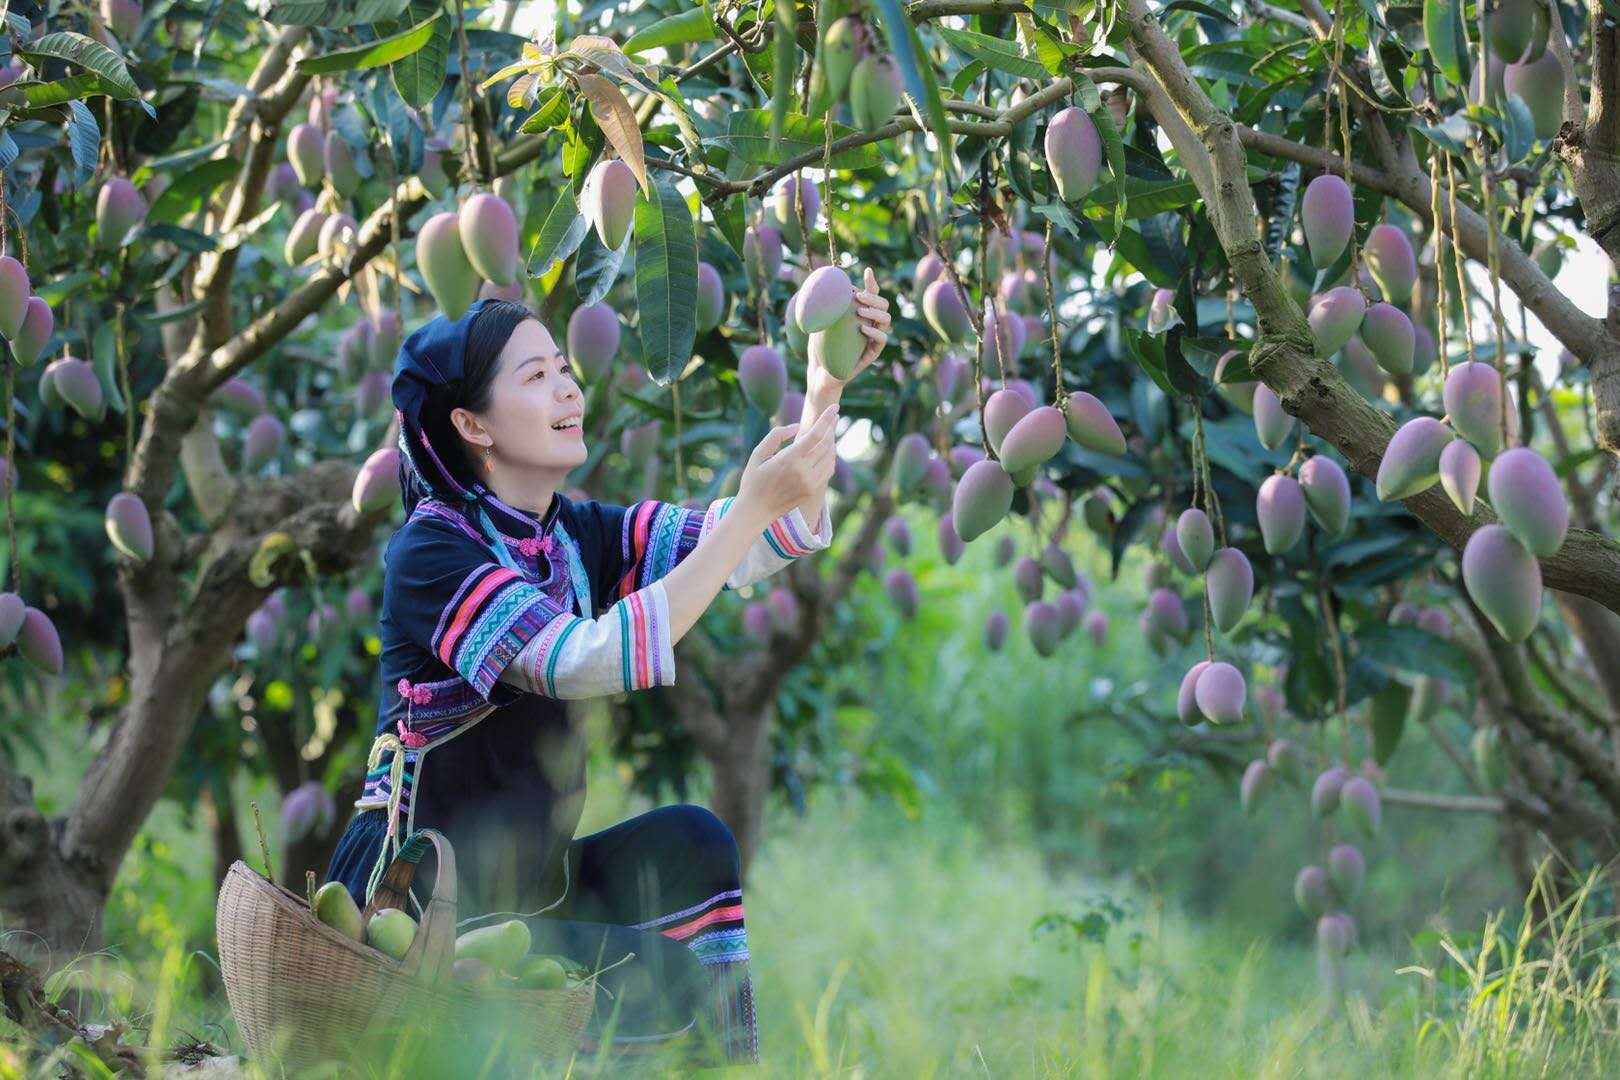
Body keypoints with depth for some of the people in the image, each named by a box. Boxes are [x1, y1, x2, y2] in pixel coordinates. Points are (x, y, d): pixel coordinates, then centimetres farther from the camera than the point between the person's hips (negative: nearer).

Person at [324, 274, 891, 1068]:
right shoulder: (431, 550, -16)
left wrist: (829, 384, -17)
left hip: (519, 880, 8)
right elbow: (592, 660, -31)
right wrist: (756, 505, -32)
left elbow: (771, 540, -2)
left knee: (690, 843, -4)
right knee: (656, 978, -19)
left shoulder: (574, 536, 7)